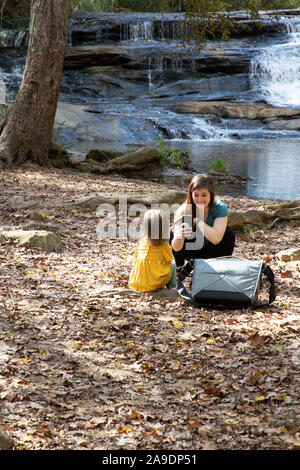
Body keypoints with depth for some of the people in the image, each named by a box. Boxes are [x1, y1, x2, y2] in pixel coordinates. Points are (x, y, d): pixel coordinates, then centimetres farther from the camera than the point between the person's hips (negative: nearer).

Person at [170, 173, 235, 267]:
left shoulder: (220, 208, -27)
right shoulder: (183, 211, -28)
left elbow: (216, 239, -40)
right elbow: (177, 248, -35)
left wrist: (197, 219, -38)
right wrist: (179, 236, -57)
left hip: (210, 251, 1)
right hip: (189, 251, 0)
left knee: (228, 233, -26)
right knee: (172, 232, -29)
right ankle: (179, 267, -3)